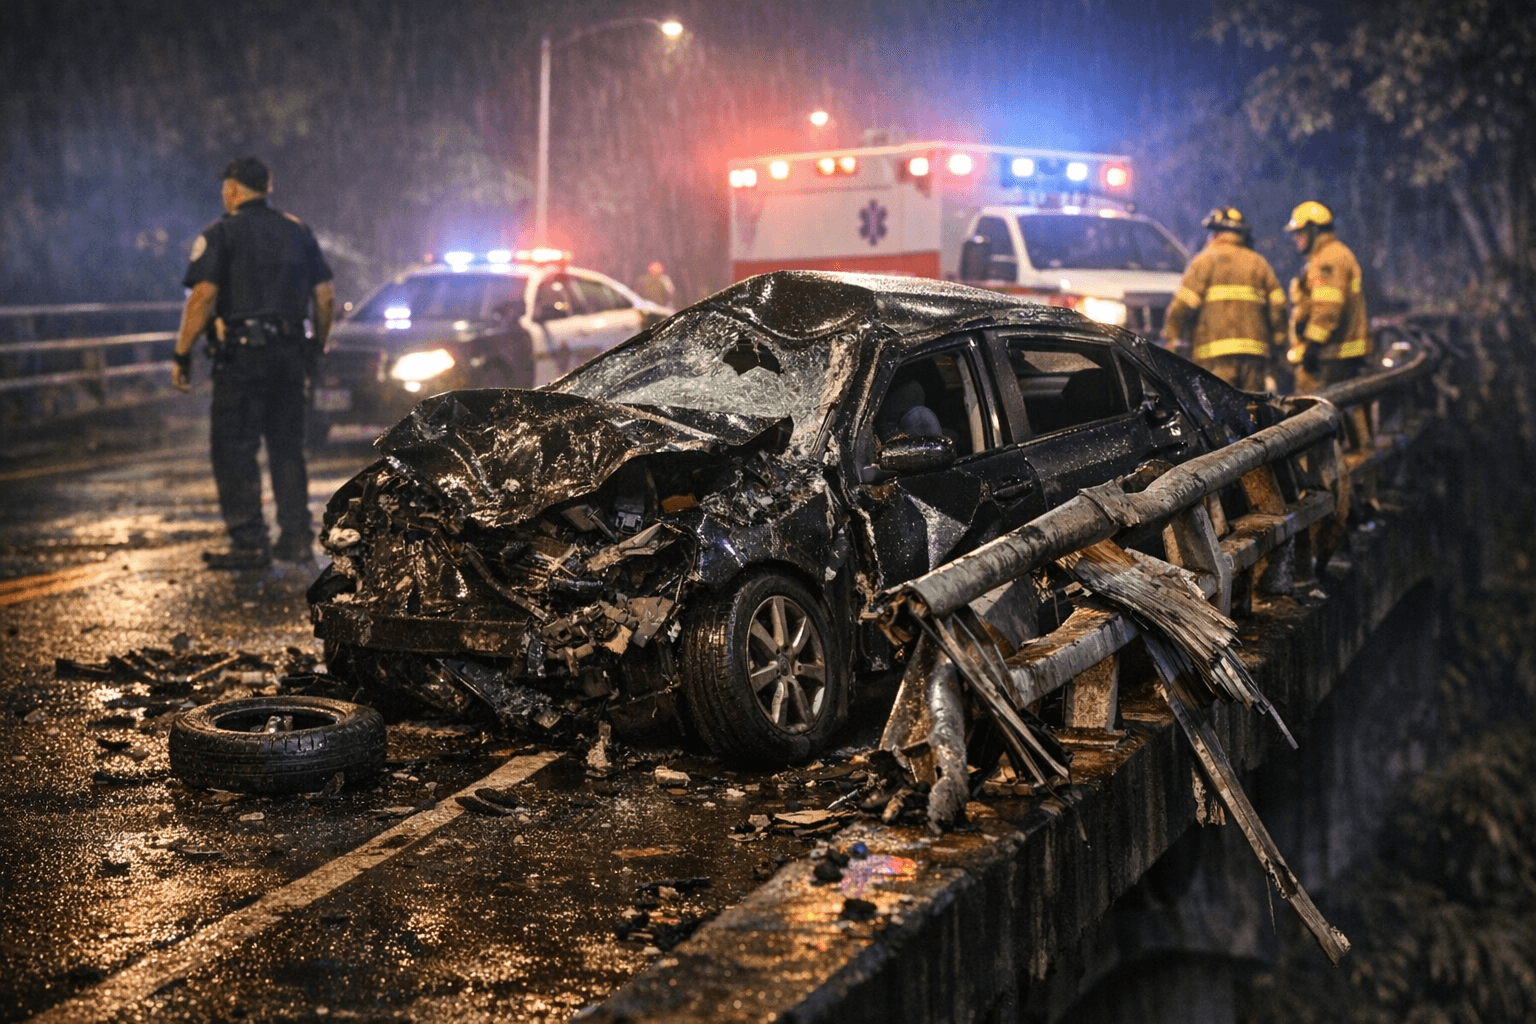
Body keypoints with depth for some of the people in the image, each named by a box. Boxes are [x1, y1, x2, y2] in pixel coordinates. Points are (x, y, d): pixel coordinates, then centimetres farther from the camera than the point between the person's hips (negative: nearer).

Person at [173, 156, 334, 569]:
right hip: (290, 351, 6)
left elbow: (203, 296, -14)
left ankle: (248, 544, -4)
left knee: (234, 451, -1)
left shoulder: (221, 233, -4)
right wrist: (317, 349, 20)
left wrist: (182, 354, -9)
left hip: (241, 353, -6)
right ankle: (297, 538, 12)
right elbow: (326, 295, 12)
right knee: (287, 448, 13)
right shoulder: (298, 230, 13)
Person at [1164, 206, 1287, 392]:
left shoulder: (1204, 261, 5)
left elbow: (1184, 305, -4)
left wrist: (1173, 340, 4)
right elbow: (1277, 306, 11)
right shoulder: (1259, 263, 18)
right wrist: (1277, 346, 16)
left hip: (1215, 351, -4)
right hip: (1254, 350, 4)